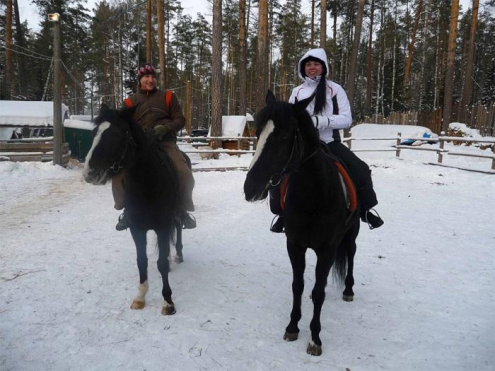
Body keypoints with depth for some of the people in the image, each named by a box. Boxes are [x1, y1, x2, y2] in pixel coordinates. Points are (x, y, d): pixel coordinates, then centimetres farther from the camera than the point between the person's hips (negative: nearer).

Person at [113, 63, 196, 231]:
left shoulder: (167, 97, 11)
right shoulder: (130, 102, 13)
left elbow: (180, 120, 6)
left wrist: (165, 128, -13)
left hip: (166, 142, -1)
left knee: (184, 173, -27)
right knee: (118, 172, -20)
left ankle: (183, 210, -1)